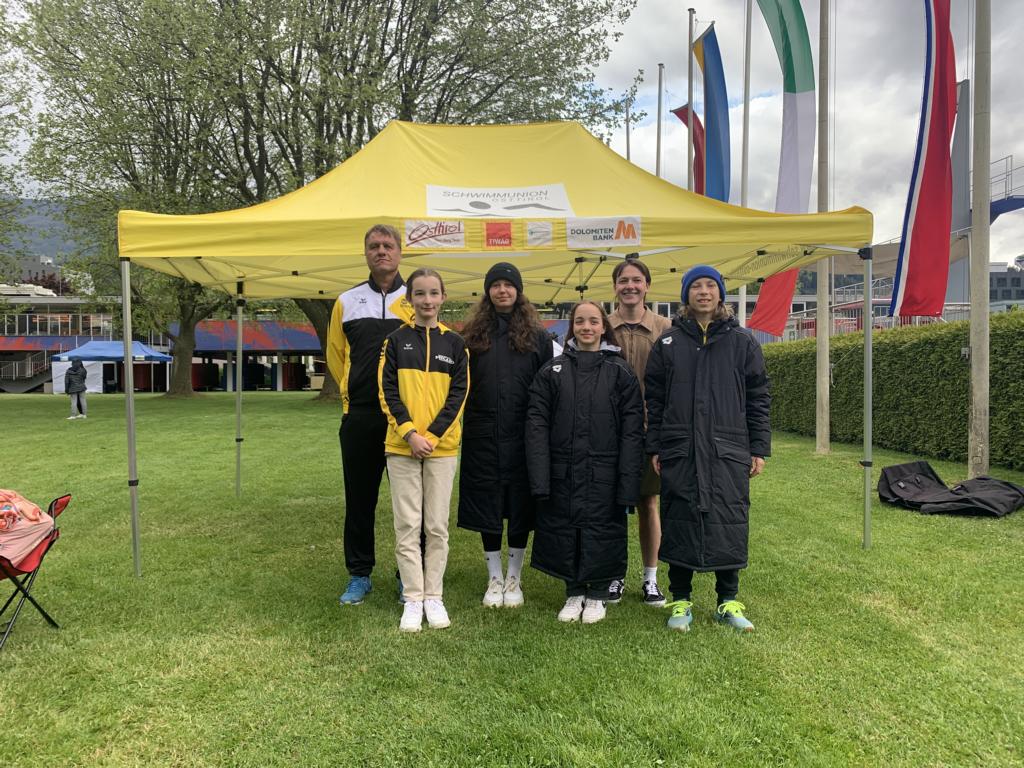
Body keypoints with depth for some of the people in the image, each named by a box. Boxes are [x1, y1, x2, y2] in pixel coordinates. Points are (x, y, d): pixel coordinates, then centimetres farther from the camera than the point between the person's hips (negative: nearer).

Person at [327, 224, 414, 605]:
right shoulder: (347, 301, 10)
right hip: (360, 416, 2)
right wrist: (353, 389, 14)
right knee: (359, 499, 8)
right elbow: (335, 353, 20)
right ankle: (359, 575, 22)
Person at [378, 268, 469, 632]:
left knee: (437, 525, 6)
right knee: (407, 525, 3)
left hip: (442, 446, 0)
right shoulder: (396, 340, 4)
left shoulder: (455, 343, 5)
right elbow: (388, 391, -2)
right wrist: (409, 433, -13)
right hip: (402, 445, 0)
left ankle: (433, 596, 18)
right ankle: (413, 599, 13)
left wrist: (431, 436, -10)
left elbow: (458, 393, 0)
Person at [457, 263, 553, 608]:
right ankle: (494, 578, 23)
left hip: (523, 437, -1)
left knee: (521, 505, 6)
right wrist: (460, 425, -3)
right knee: (486, 507, 7)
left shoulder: (537, 336, 4)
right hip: (483, 436, 1)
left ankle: (514, 578, 23)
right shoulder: (473, 334, 6)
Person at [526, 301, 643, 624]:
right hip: (562, 472, 2)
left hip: (604, 473, -1)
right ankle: (574, 593, 27)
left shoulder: (620, 372, 2)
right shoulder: (552, 371, 5)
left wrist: (628, 481, -9)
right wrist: (539, 477, -9)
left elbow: (632, 429, -2)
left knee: (601, 531, 6)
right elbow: (537, 424, 0)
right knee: (565, 531, 9)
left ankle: (597, 594, 26)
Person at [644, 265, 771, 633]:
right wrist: (655, 447, 1)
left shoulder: (742, 341, 6)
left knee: (729, 523, 4)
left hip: (729, 451, 0)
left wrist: (759, 448, 2)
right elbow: (654, 399, 6)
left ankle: (728, 601, 21)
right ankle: (680, 600, 19)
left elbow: (758, 397, 6)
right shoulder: (668, 343, 6)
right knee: (679, 523, 5)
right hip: (679, 451, 0)